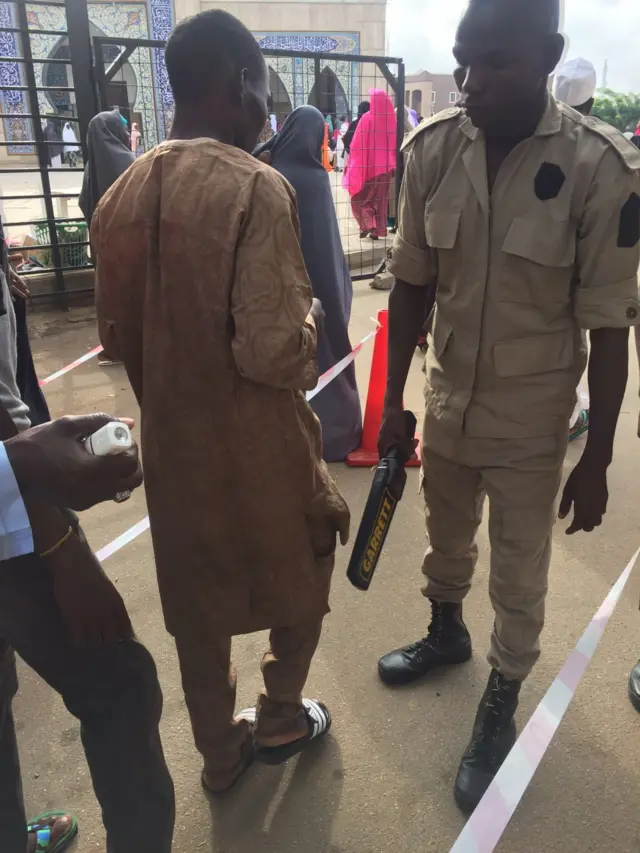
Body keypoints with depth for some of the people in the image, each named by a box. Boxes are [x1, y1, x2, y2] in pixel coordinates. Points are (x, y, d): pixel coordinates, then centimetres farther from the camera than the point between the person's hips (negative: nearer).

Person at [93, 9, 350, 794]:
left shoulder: (122, 194, 1)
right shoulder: (255, 187, -20)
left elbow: (114, 333, 8)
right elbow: (274, 352, -25)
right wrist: (308, 320, -4)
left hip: (170, 442, 6)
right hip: (258, 444, -5)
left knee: (197, 603, 21)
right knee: (301, 575, 22)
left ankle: (219, 751, 41)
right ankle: (280, 720, 41)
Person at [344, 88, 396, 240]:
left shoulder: (367, 118, -11)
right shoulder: (391, 119, 1)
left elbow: (357, 145, -10)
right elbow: (394, 144, 7)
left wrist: (353, 166, -3)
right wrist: (392, 165, 14)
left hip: (367, 166, -4)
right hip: (385, 166, 4)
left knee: (359, 197, 10)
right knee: (380, 199, 13)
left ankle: (367, 224, -6)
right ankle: (377, 230, 13)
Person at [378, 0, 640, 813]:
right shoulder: (432, 149, -8)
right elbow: (411, 286, 0)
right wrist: (392, 401, 3)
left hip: (531, 416, -3)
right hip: (446, 395, 4)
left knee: (519, 574, 12)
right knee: (445, 537, 24)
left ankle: (500, 703, 38)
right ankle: (445, 632, 54)